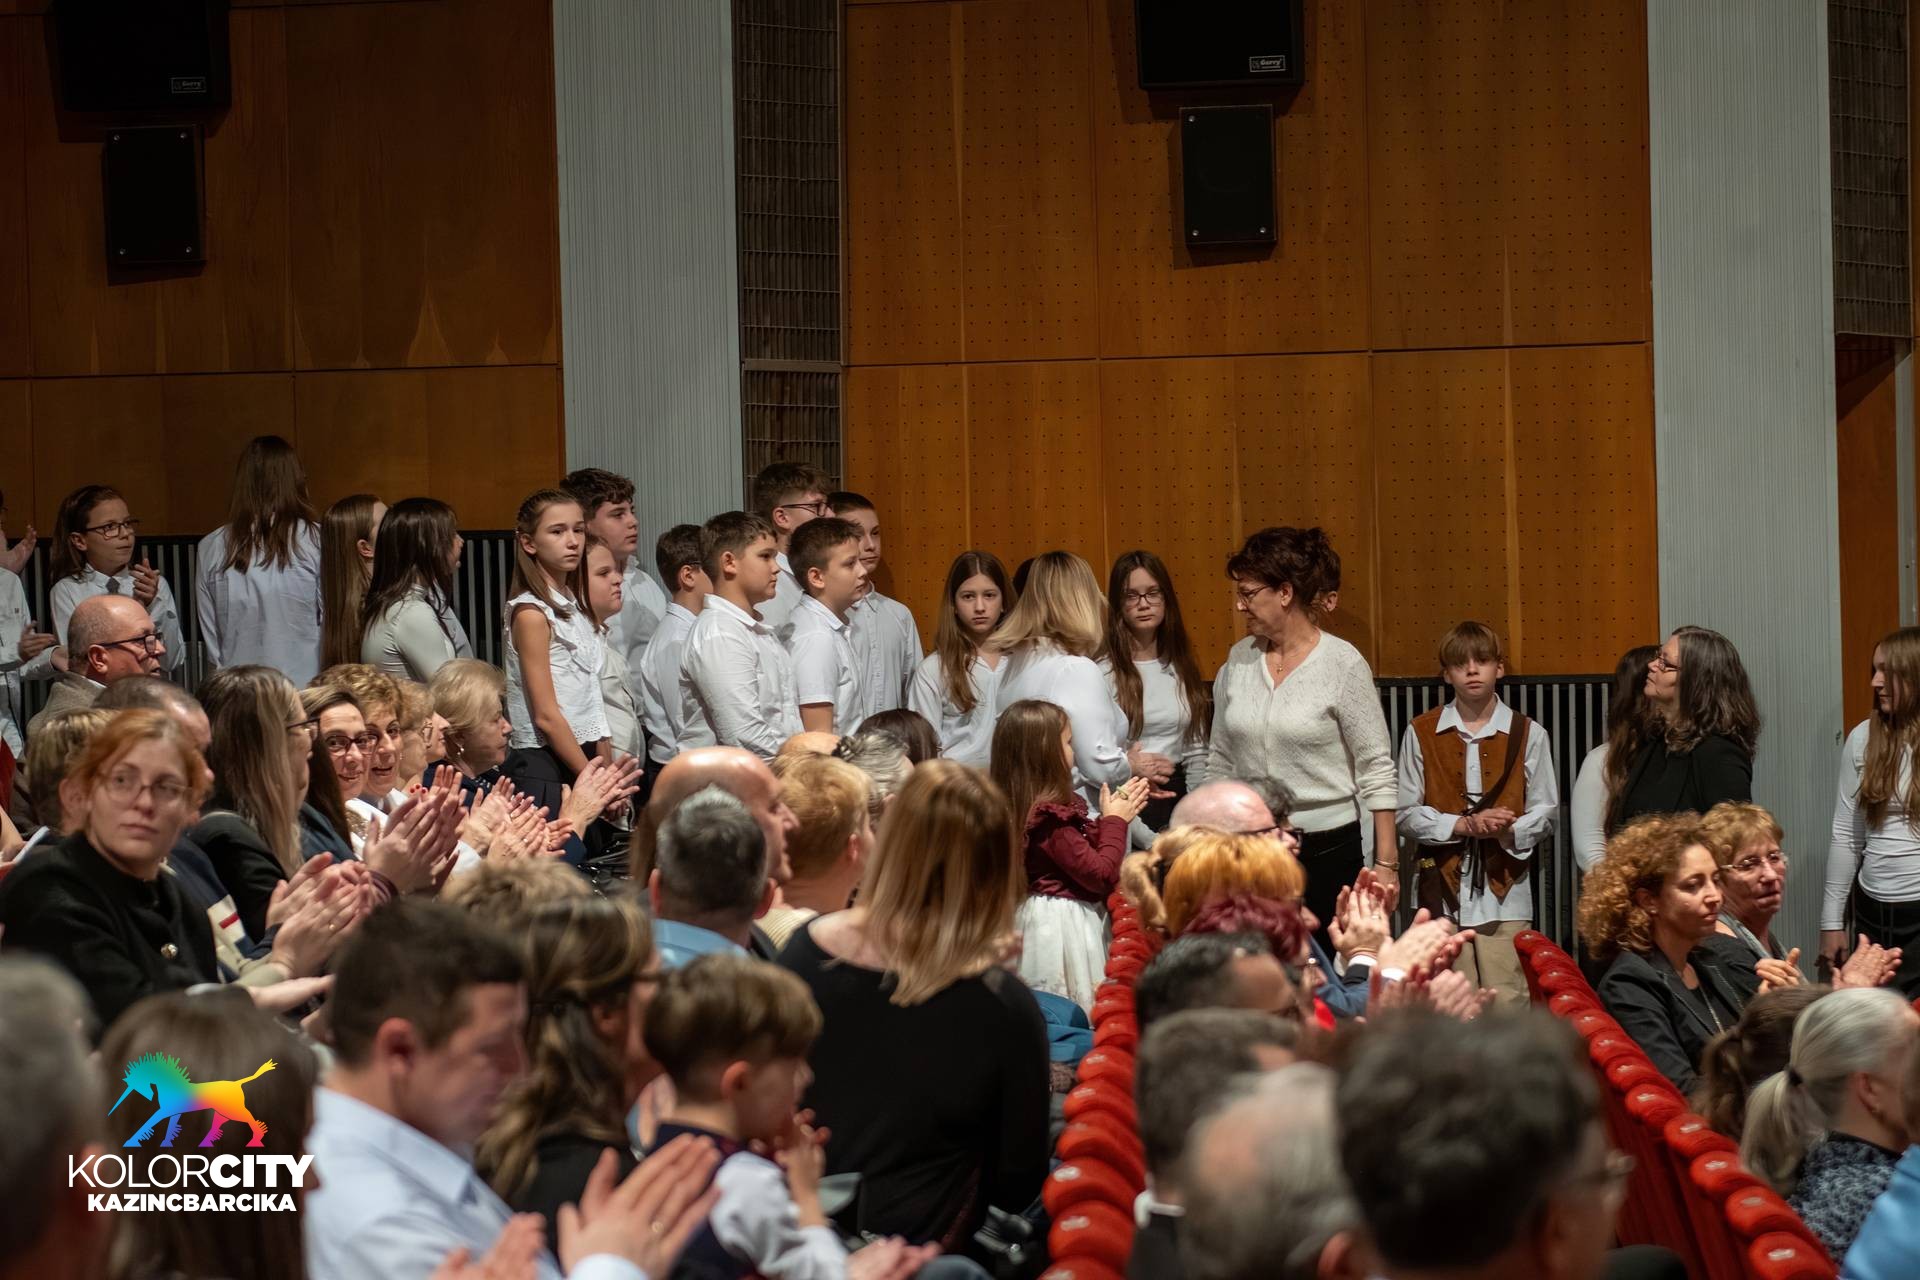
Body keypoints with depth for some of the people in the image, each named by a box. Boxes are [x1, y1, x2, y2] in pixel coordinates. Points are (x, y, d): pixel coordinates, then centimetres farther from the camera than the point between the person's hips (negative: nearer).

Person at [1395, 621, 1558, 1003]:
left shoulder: (1528, 734, 5)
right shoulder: (1421, 734, 5)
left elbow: (1546, 812, 7)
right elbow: (1407, 813, 4)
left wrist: (1509, 831, -14)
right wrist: (1463, 825, -11)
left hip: (1505, 887, 0)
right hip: (1443, 886, 0)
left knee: (1508, 1000, -5)